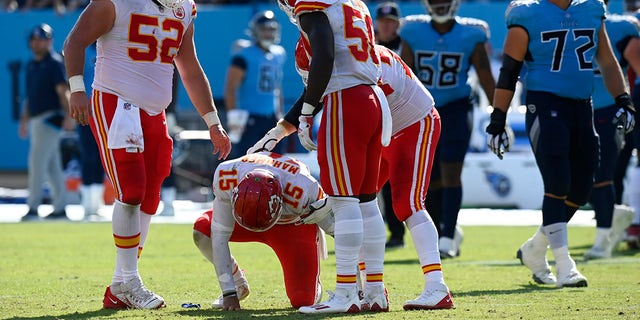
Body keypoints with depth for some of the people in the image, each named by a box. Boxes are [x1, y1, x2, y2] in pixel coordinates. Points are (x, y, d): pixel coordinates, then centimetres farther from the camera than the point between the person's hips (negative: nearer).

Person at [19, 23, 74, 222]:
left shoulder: (54, 63, -9)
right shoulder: (31, 65, 16)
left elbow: (63, 92, -18)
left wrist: (68, 117, -28)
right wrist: (24, 121, 21)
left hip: (50, 119, -9)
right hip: (36, 121, 9)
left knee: (37, 161, -13)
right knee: (52, 166, 9)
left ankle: (33, 207, -14)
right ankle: (60, 208, 11)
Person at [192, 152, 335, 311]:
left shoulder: (301, 191, -44)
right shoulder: (226, 178, -38)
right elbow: (220, 236, -29)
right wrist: (229, 292, -30)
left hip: (294, 225, -2)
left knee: (302, 301, -15)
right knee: (202, 230, -24)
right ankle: (238, 285, 0)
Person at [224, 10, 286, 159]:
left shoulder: (279, 55, 12)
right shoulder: (245, 56, -11)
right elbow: (230, 88, -14)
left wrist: (280, 114, 22)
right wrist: (234, 117, -19)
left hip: (271, 118, 7)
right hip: (250, 118, -7)